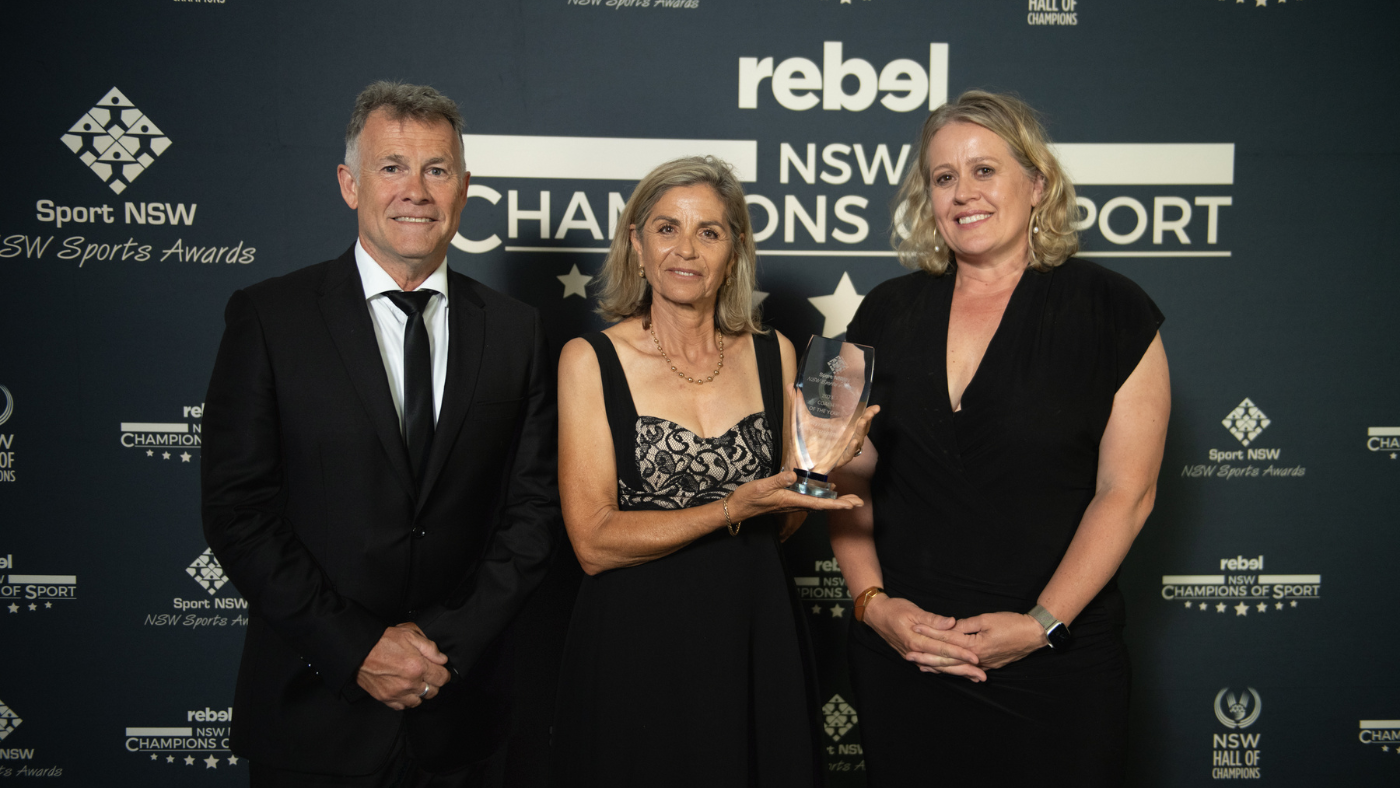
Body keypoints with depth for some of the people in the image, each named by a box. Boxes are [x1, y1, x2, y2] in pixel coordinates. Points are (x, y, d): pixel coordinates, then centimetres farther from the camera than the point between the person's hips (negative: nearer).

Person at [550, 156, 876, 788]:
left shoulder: (774, 355, 3)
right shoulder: (591, 360, -7)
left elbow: (781, 526, 8)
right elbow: (594, 542, -12)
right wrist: (733, 510, -20)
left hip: (756, 641, 3)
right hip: (637, 646, -3)